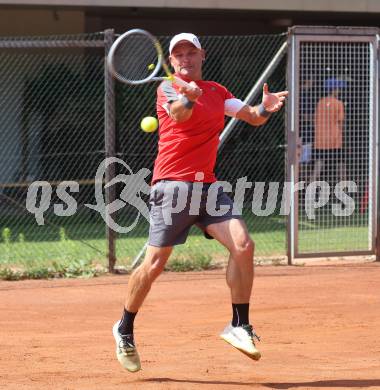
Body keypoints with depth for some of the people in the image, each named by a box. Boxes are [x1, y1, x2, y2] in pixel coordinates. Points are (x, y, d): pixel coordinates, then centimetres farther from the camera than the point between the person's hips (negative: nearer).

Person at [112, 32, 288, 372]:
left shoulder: (217, 92, 16)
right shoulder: (167, 88, -2)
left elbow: (252, 117, 10)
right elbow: (179, 114, -23)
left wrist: (265, 108, -14)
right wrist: (188, 98, -47)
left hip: (208, 185, 5)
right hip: (173, 185, -5)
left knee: (243, 245, -14)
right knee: (155, 263, -6)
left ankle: (239, 326, -3)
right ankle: (125, 329, 15)